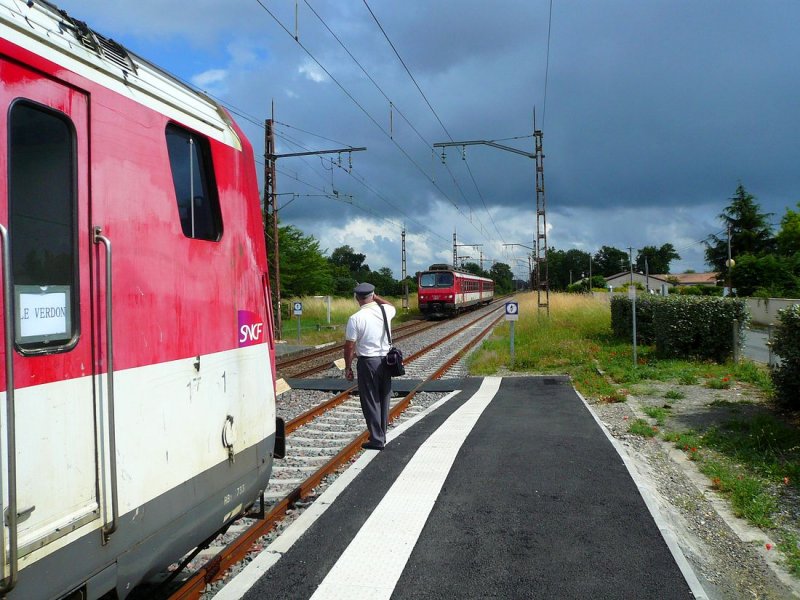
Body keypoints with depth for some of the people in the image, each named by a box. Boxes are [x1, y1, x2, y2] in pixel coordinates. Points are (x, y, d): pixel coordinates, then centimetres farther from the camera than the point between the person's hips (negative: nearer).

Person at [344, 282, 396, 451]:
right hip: (386, 360, 5)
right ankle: (382, 435, 28)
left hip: (367, 362, -5)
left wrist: (348, 367, -1)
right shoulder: (386, 311, 0)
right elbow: (392, 306, 27)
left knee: (370, 401, 3)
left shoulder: (355, 318, -14)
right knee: (383, 399, 16)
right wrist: (376, 297, 25)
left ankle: (377, 440, 6)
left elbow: (349, 346, -12)